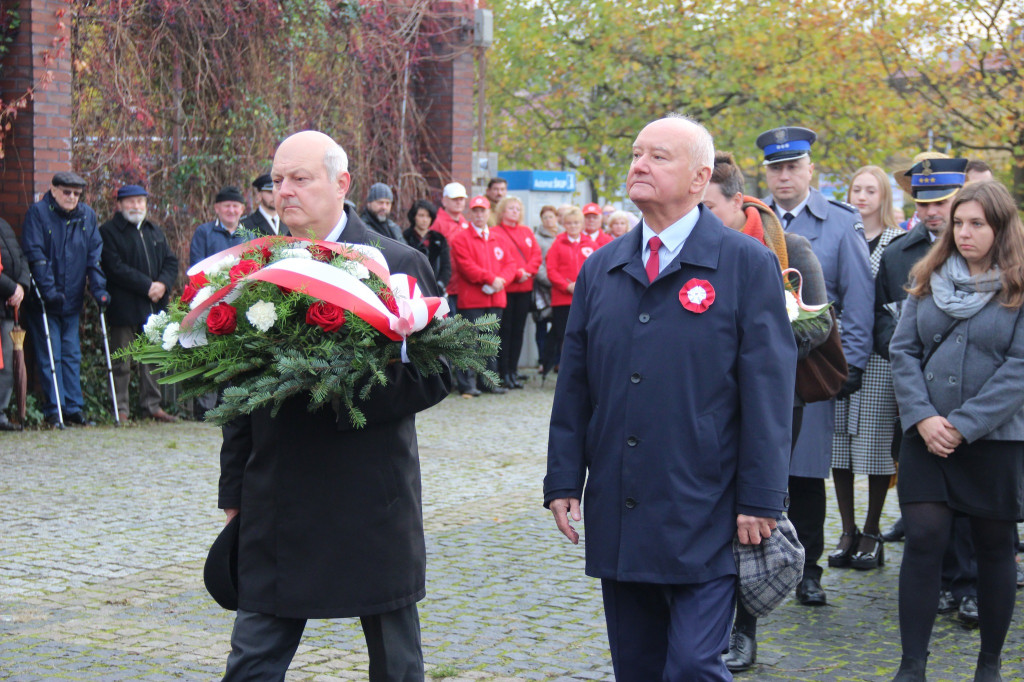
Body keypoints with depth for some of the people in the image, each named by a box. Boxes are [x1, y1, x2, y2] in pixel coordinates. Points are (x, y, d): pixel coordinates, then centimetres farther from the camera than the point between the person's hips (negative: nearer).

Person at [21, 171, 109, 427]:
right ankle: (53, 410, 2)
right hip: (43, 300, -4)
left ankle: (73, 408, 10)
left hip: (72, 300, 4)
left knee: (72, 355, 7)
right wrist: (49, 290, -18)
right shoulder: (38, 212, -6)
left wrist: (99, 288, -5)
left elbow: (94, 255, 7)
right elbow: (34, 254, -12)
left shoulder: (87, 215, 7)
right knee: (49, 356, -2)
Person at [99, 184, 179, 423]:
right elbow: (115, 268, -13)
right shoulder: (109, 231, -2)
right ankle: (121, 409, 3)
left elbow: (171, 261, 14)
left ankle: (152, 406, 16)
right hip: (124, 308, -6)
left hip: (154, 306, 6)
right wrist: (147, 286, -16)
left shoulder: (155, 232, 19)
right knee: (122, 363, -2)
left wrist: (163, 284, -7)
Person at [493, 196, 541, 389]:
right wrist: (516, 274, -17)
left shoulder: (527, 232, 15)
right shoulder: (494, 232, -3)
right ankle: (503, 373, 0)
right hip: (505, 288, -5)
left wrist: (527, 271, -9)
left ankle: (513, 371, 13)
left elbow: (537, 255, 7)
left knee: (518, 331, 7)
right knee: (505, 330, -3)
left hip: (525, 288, 5)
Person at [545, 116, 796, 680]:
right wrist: (563, 481, 8)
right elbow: (574, 385, 14)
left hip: (704, 519, -5)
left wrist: (760, 500, -10)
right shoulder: (600, 268, 11)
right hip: (616, 517, 5)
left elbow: (768, 391, -7)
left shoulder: (747, 264, -4)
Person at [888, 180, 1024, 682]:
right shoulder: (928, 279, 9)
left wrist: (964, 424, -15)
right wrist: (922, 416, -9)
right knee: (923, 540, -6)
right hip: (926, 437, 2)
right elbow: (903, 350, 4)